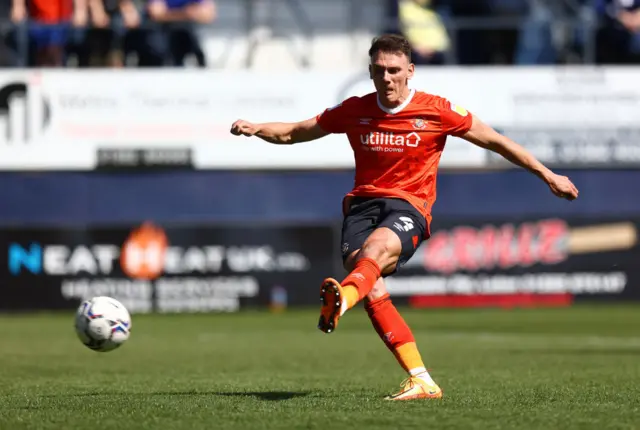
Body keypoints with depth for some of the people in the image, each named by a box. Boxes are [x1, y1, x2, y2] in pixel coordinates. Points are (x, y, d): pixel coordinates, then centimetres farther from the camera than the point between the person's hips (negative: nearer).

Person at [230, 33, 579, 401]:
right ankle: (421, 381, -21)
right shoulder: (354, 111, 9)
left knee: (377, 247, -37)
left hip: (409, 206, -3)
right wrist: (256, 129, -1)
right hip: (363, 204, 3)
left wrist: (547, 175, 10)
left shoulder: (437, 111, 2)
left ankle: (342, 300, -70)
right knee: (373, 291, -22)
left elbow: (495, 141, 10)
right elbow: (295, 132, 17)